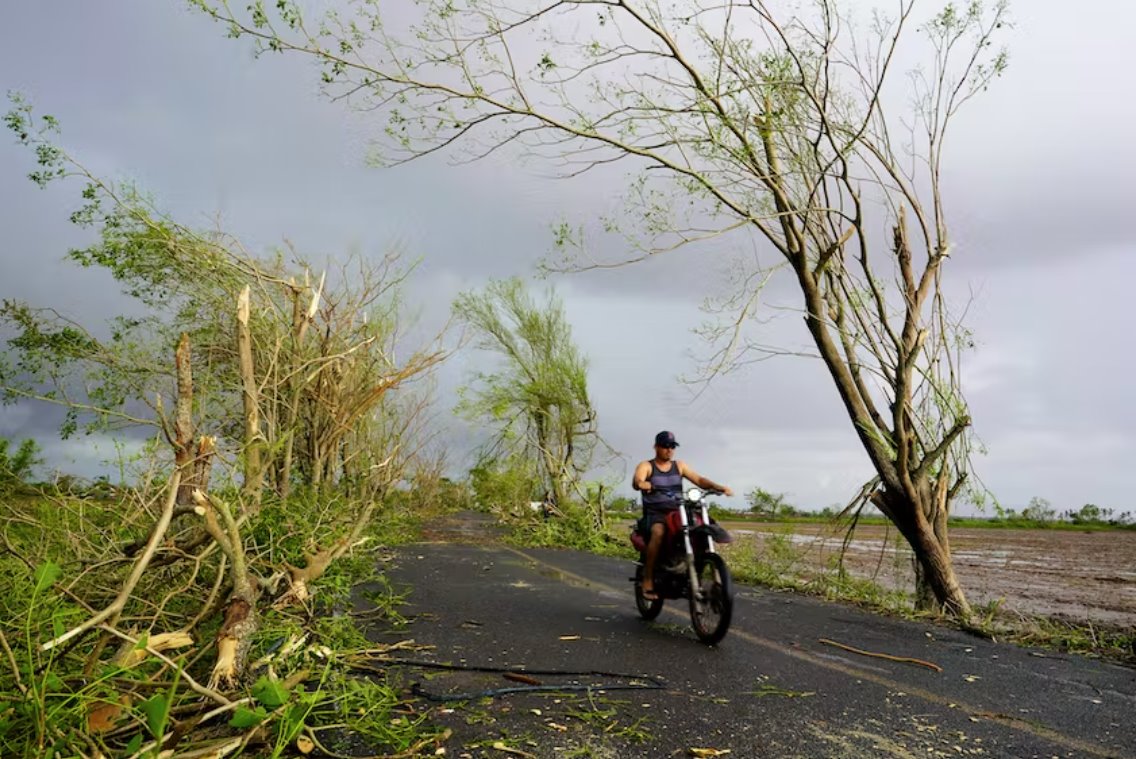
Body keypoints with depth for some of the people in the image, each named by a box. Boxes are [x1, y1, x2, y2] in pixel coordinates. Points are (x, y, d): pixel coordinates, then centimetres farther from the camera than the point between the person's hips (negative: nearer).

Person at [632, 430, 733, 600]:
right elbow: (636, 482, -16)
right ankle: (648, 580, -29)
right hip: (655, 512, -4)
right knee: (658, 533, -36)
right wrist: (642, 484, -42)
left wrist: (720, 487, -9)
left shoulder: (679, 465, 17)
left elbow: (699, 480, 9)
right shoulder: (646, 466, 4)